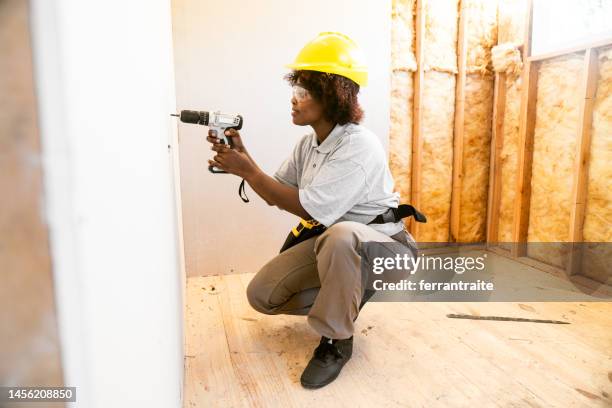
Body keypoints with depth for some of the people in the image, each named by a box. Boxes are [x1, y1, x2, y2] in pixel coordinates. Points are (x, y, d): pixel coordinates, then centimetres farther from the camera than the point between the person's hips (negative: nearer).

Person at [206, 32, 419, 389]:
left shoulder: (360, 146, -24)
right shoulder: (309, 144, 2)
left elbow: (310, 208, -29)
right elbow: (276, 194, 8)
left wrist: (247, 170, -24)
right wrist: (242, 156, -6)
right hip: (330, 243, 7)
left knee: (340, 236, -42)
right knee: (262, 294, -3)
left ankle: (336, 340, -18)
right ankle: (345, 298, 16)